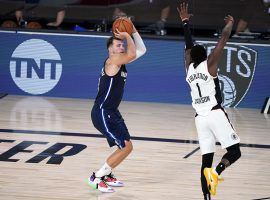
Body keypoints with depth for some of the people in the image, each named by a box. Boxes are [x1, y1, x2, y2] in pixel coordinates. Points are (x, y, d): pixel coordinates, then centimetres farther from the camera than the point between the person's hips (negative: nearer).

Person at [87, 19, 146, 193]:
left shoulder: (121, 61, 12)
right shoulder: (113, 60, -15)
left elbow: (141, 50, 17)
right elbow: (132, 54, -29)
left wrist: (134, 31, 7)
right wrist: (127, 36, -15)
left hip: (111, 112, 10)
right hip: (102, 113, -10)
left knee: (125, 147, 17)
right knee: (126, 147, -12)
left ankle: (107, 176, 29)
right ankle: (97, 178, -7)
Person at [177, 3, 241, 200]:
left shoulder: (189, 68, 10)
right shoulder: (209, 64, -2)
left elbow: (189, 46, 23)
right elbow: (223, 39, -2)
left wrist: (185, 22, 32)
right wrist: (230, 23, 14)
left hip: (200, 117, 5)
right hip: (216, 114, -5)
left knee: (206, 160, 5)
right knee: (234, 152, -4)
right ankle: (216, 171, -34)